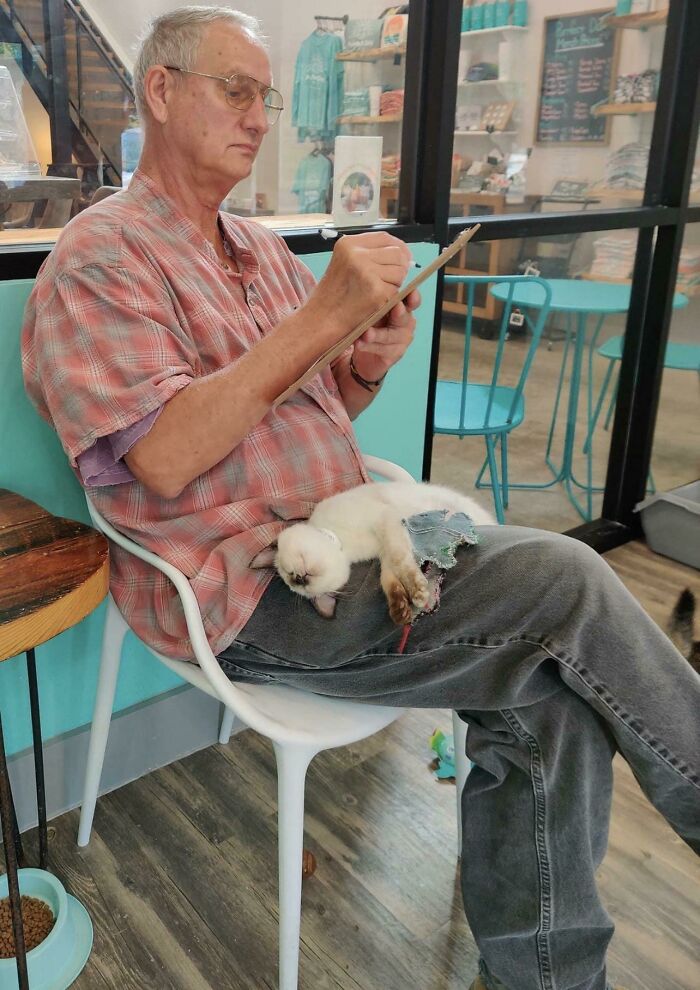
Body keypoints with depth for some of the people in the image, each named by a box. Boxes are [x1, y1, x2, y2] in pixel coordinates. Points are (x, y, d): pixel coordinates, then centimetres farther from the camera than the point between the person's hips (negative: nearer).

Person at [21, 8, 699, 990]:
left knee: (552, 686, -13)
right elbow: (164, 461, -20)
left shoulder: (261, 247, 19)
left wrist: (367, 365, -2)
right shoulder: (102, 257, -6)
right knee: (564, 583, -19)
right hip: (246, 593, -7)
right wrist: (324, 316, -21)